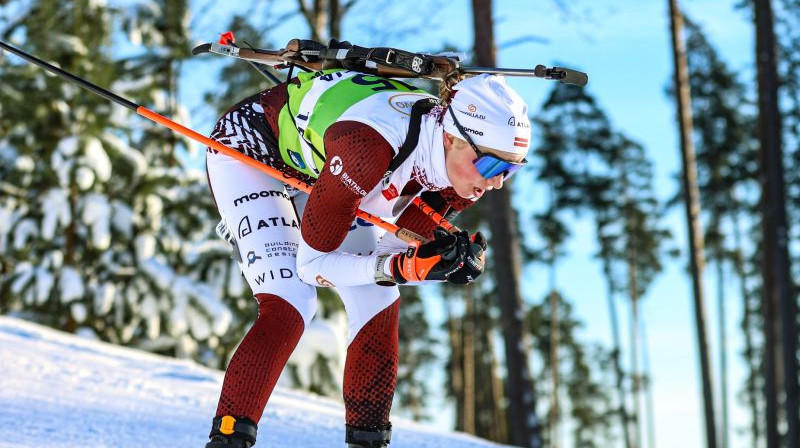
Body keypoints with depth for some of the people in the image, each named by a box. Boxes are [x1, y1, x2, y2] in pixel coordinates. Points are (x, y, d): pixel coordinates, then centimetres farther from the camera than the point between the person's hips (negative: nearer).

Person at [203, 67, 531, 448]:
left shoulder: (461, 165, -20)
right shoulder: (369, 146, -41)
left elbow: (400, 249, -7)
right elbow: (311, 263, -30)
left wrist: (450, 257, -27)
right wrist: (396, 268, -42)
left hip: (311, 166, 7)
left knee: (379, 302, -2)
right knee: (289, 305, -21)